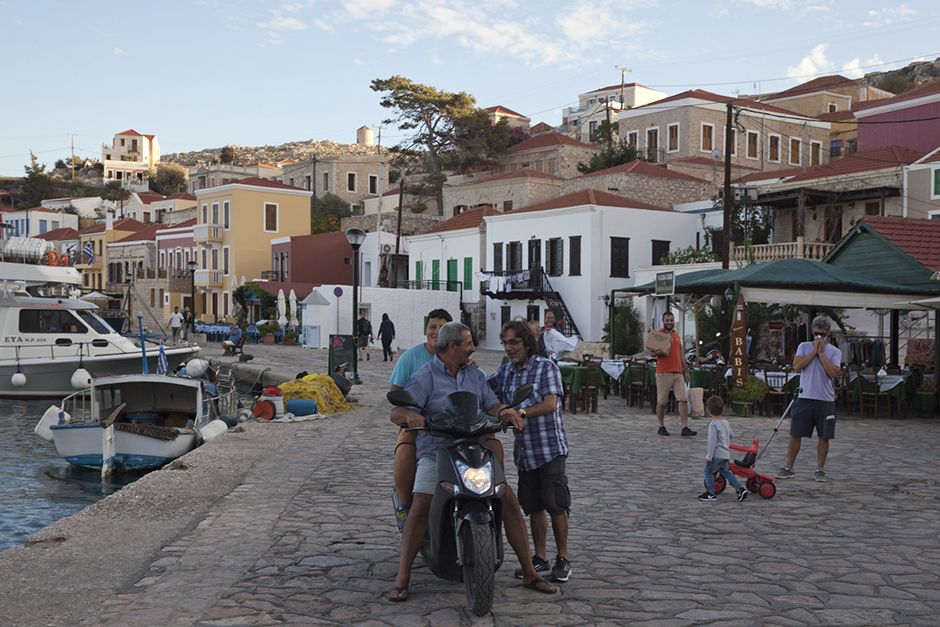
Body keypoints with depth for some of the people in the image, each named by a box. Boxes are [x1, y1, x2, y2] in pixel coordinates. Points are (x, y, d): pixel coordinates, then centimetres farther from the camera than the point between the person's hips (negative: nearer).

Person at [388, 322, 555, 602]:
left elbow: (492, 405, 6)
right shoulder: (425, 376, -4)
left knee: (510, 502, -6)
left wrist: (506, 413, -18)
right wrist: (410, 415, -35)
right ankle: (402, 579, -15)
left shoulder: (475, 375, 13)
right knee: (420, 508, -25)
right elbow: (396, 413, -10)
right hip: (436, 453, -4)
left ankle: (529, 573, 5)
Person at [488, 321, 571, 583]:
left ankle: (563, 559, 8)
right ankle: (540, 560, 17)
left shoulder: (546, 367, -7)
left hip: (549, 447, -5)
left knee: (556, 505, -5)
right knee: (533, 507, 8)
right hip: (524, 450, 5)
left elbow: (550, 404, -17)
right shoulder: (505, 371, 11)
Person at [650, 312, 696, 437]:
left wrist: (686, 372, 22)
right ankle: (661, 427, 13)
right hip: (663, 373, -5)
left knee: (683, 399, -6)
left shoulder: (677, 336, 20)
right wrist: (658, 353, -23)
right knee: (661, 401, -1)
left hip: (678, 373, 5)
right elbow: (651, 352, 0)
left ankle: (685, 428, -7)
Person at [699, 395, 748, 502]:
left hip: (717, 454, -9)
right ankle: (740, 489, 18)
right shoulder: (725, 422, 8)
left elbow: (712, 442, -21)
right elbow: (732, 435, 22)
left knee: (708, 471, 4)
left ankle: (711, 493, 8)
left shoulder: (713, 424, -18)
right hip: (726, 453, 9)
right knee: (725, 471, 22)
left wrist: (709, 456, -17)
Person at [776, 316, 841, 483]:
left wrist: (821, 353, -8)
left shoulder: (835, 352, 5)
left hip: (826, 400, 0)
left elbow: (833, 372, -11)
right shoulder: (804, 346, 9)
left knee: (823, 436, 4)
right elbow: (797, 366, -7)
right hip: (805, 398, 0)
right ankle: (788, 468, 9)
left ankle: (820, 469, 17)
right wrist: (814, 351, -6)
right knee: (795, 434, 0)